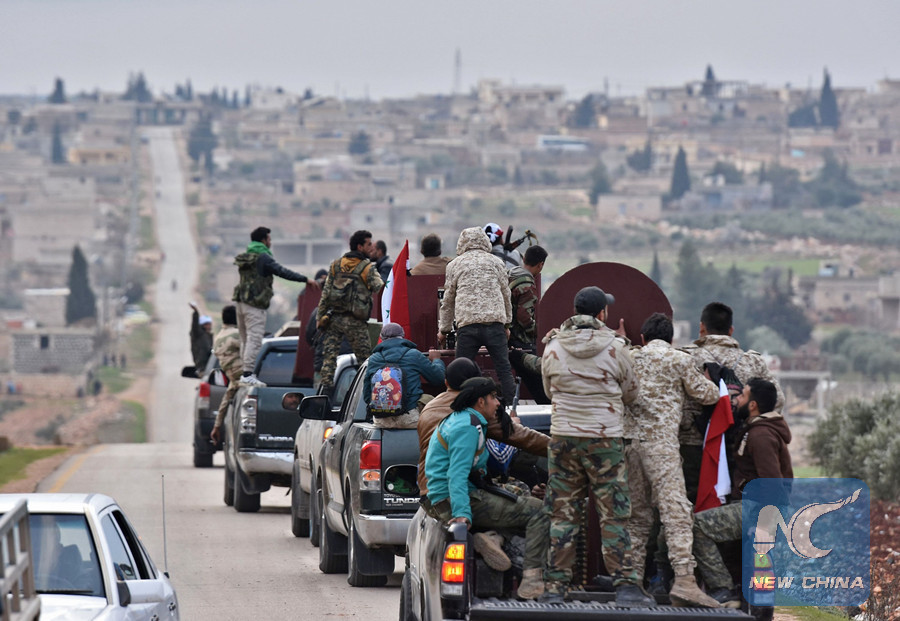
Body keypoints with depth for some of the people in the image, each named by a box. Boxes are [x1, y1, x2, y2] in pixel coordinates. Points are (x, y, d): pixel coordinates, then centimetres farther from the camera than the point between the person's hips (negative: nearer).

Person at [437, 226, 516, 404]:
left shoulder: (455, 265, 13)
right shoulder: (495, 262, 15)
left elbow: (448, 300, 17)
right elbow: (506, 294, 20)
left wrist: (444, 329, 26)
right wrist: (507, 324, 29)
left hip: (467, 324, -1)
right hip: (495, 322, 1)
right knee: (504, 370, 2)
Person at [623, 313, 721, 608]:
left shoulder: (631, 358, 15)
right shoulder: (679, 360, 4)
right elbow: (706, 395, 8)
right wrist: (711, 385, 30)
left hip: (629, 440, 5)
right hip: (660, 440, -5)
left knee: (637, 514, 13)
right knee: (676, 510, -13)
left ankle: (631, 578, 12)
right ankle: (684, 579, -25)